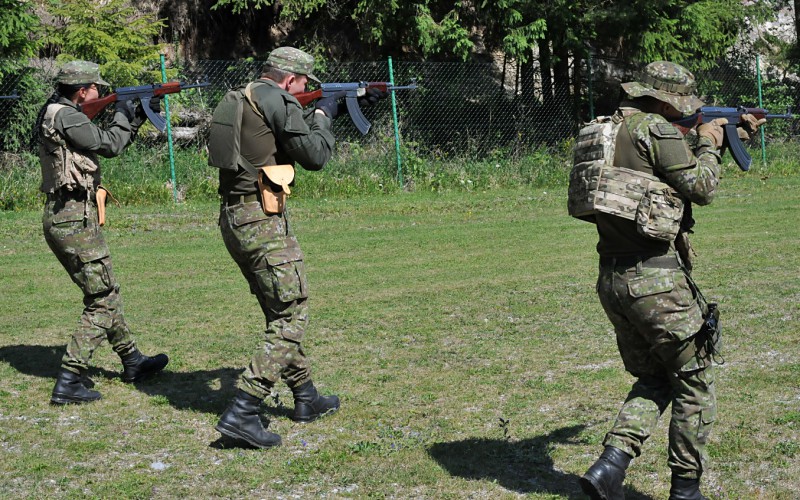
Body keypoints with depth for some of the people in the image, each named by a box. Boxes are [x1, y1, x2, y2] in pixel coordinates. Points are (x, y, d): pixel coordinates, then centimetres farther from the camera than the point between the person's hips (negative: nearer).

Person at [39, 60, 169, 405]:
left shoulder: (56, 113, 17)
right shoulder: (64, 116, -14)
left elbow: (110, 145, 22)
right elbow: (109, 145, -14)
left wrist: (138, 118, 16)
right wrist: (123, 116, 3)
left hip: (61, 218, 10)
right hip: (75, 218, -10)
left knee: (106, 292, 20)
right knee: (102, 301, -6)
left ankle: (132, 361, 33)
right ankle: (69, 382, -8)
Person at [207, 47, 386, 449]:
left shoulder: (239, 99, 18)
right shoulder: (275, 100, -10)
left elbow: (293, 127, 31)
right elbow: (315, 155, -8)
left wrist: (343, 105, 30)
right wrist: (323, 115, 9)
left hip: (232, 219, 10)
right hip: (261, 220, -10)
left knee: (280, 311, 20)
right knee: (292, 316, -5)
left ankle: (306, 396, 31)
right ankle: (242, 412, -13)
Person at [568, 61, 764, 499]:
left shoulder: (611, 128, 15)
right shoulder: (655, 130, -12)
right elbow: (701, 188, -7)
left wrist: (731, 132, 32)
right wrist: (707, 143, 9)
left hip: (612, 279, 9)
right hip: (655, 278, -8)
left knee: (653, 379, 20)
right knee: (695, 382, 8)